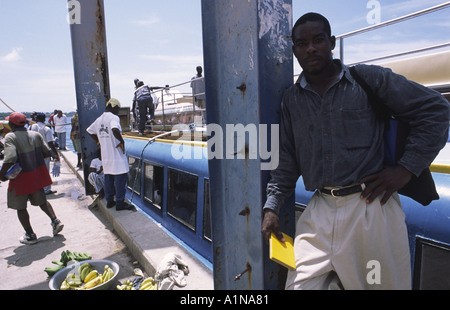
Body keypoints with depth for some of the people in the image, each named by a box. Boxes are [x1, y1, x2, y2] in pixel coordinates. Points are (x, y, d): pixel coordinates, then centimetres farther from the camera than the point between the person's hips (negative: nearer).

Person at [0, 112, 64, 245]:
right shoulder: (36, 135, -1)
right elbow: (47, 152, 3)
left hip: (21, 178, -5)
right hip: (37, 175, 5)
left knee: (20, 207, 13)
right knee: (41, 201, 23)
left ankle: (30, 235, 19)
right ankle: (55, 221, 10)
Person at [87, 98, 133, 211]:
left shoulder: (99, 119, 13)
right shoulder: (114, 117, -13)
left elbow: (89, 131, 22)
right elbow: (115, 129, -33)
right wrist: (122, 141, -20)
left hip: (105, 154, 8)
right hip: (116, 155, -8)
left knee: (108, 178, 16)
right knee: (120, 177, 0)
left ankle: (109, 201, 25)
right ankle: (120, 203, 5)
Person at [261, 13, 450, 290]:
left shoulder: (370, 79, 1)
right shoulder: (292, 99, 10)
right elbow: (287, 159, 11)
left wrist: (407, 168, -4)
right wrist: (272, 206, 4)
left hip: (371, 206, -2)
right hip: (320, 210, 3)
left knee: (382, 284, 11)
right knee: (300, 284, 2)